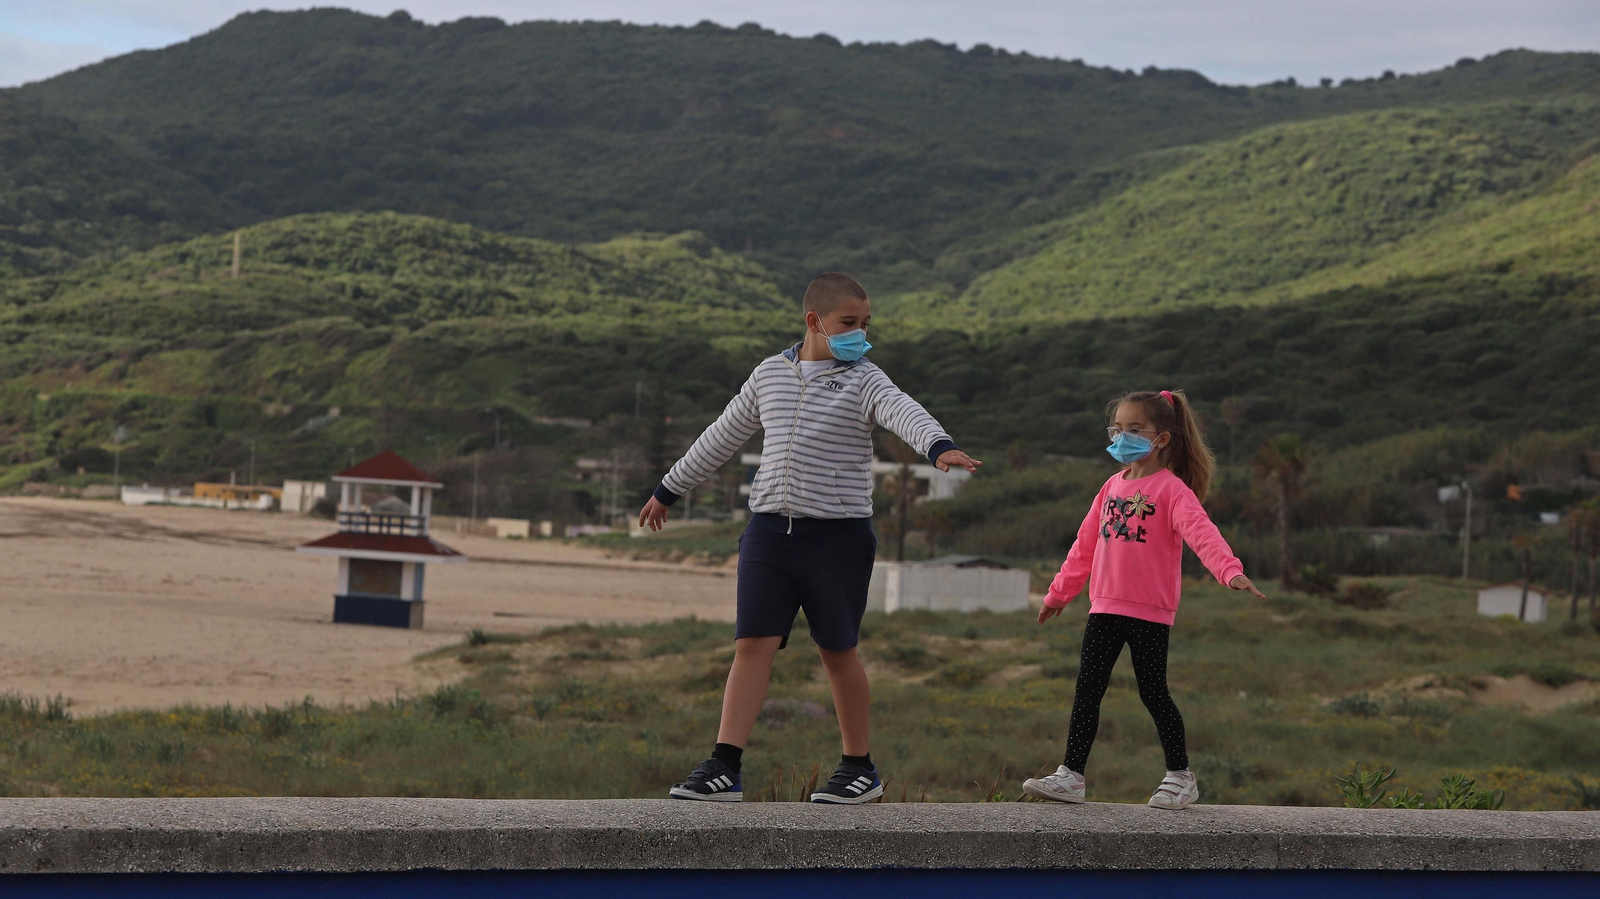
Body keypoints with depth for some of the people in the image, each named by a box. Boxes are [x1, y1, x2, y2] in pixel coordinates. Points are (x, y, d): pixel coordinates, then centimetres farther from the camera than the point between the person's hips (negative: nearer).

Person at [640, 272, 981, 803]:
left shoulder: (863, 382, -2)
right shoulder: (770, 374, 10)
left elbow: (905, 413, -23)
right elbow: (723, 437, 23)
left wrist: (940, 446, -45)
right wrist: (669, 490, 29)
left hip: (838, 533, -3)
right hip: (770, 528, 3)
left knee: (838, 650, 5)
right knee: (753, 644, -4)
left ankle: (859, 766, 20)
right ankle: (724, 769, -5)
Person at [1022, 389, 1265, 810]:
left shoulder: (1171, 488, -9)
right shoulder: (1113, 487, 12)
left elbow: (1201, 532, -25)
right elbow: (1086, 544, 22)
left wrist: (1230, 570, -41)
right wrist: (1060, 593, 27)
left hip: (1150, 611, -6)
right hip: (1105, 608, 6)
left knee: (1153, 692, 0)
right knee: (1087, 690, 4)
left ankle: (1180, 775, 16)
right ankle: (1070, 775, 9)